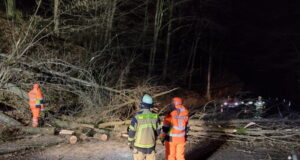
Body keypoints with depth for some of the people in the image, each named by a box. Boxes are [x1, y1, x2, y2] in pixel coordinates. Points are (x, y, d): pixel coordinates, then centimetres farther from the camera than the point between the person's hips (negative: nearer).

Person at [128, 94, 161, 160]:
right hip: (151, 146, 3)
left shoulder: (137, 116, -16)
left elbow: (132, 132, -11)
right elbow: (158, 131, 5)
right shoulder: (155, 116, -5)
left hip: (139, 146, -3)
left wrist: (130, 143, 5)